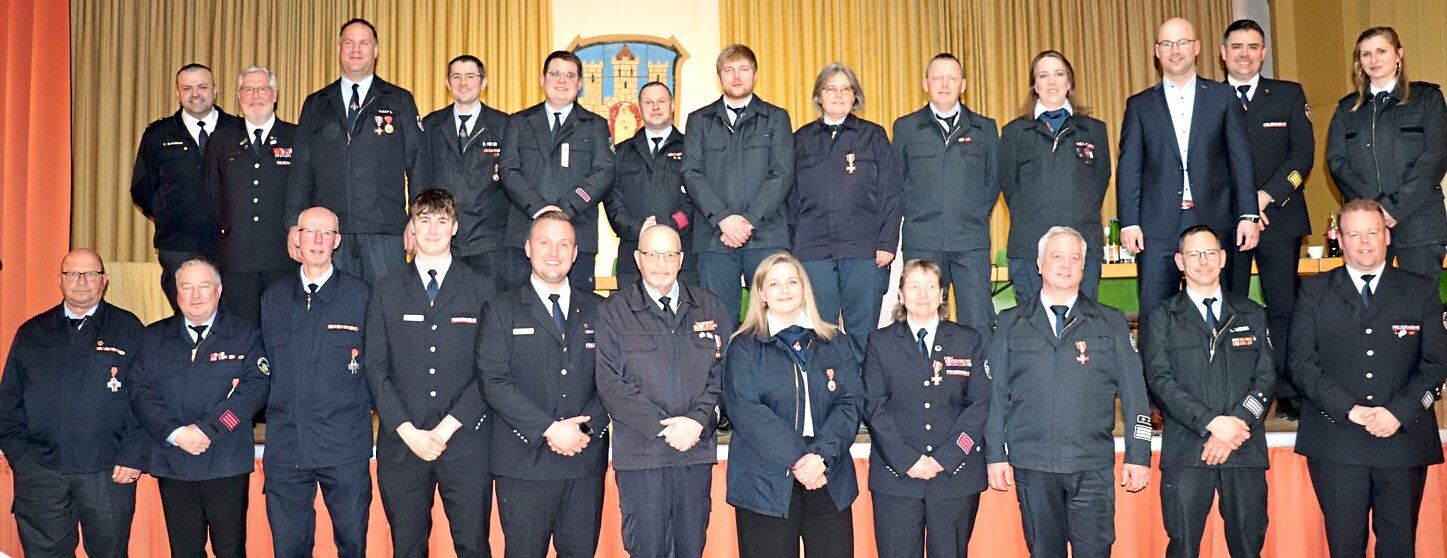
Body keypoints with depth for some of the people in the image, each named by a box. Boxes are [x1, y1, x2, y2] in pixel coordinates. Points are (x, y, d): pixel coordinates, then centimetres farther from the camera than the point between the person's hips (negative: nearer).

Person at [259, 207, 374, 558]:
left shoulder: (360, 295, 1)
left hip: (345, 446, -2)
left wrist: (360, 407, 3)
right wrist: (277, 409, 12)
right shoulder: (274, 296, 11)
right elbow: (269, 362, 18)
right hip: (285, 444, 3)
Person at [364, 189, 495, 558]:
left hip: (466, 441, -1)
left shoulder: (480, 290, 6)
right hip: (401, 443, 1)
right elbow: (375, 368, 4)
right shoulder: (386, 292, 10)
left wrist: (447, 427, -10)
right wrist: (407, 431, -8)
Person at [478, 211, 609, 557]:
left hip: (586, 460, 3)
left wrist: (585, 429, -9)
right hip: (525, 462, -2)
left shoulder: (598, 311, 12)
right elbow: (494, 380, -7)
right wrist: (549, 429, -14)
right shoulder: (501, 310, 4)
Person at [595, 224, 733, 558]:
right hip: (640, 453, -2)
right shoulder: (614, 311, 2)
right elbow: (610, 383, -5)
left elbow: (723, 373, 6)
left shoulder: (709, 308, 10)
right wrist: (662, 427, -13)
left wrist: (699, 421, -10)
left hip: (697, 452, 3)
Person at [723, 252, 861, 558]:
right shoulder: (744, 347, 5)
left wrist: (821, 455, -13)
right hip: (765, 484, -2)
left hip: (830, 483, 2)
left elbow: (851, 403, 3)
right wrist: (797, 460, -16)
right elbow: (745, 410, -7)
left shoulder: (836, 344, 13)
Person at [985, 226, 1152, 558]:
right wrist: (996, 455, 3)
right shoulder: (1011, 324, 11)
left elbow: (1134, 393, 9)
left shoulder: (1111, 323, 11)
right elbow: (995, 394, 9)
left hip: (1092, 466, 0)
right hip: (1032, 465, 0)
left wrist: (1138, 455, 2)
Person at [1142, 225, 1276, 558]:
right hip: (1186, 454, -2)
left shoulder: (1253, 315, 14)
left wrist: (1236, 427, -9)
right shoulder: (1161, 318, 6)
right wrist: (1212, 423, -15)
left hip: (1245, 452, 2)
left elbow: (1266, 378, 6)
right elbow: (1161, 381, -4)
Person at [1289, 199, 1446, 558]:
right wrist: (1350, 409, -12)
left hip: (1405, 437, 1)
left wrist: (1399, 412, -12)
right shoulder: (1314, 290, 7)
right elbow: (1302, 361, -1)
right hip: (1336, 443, -1)